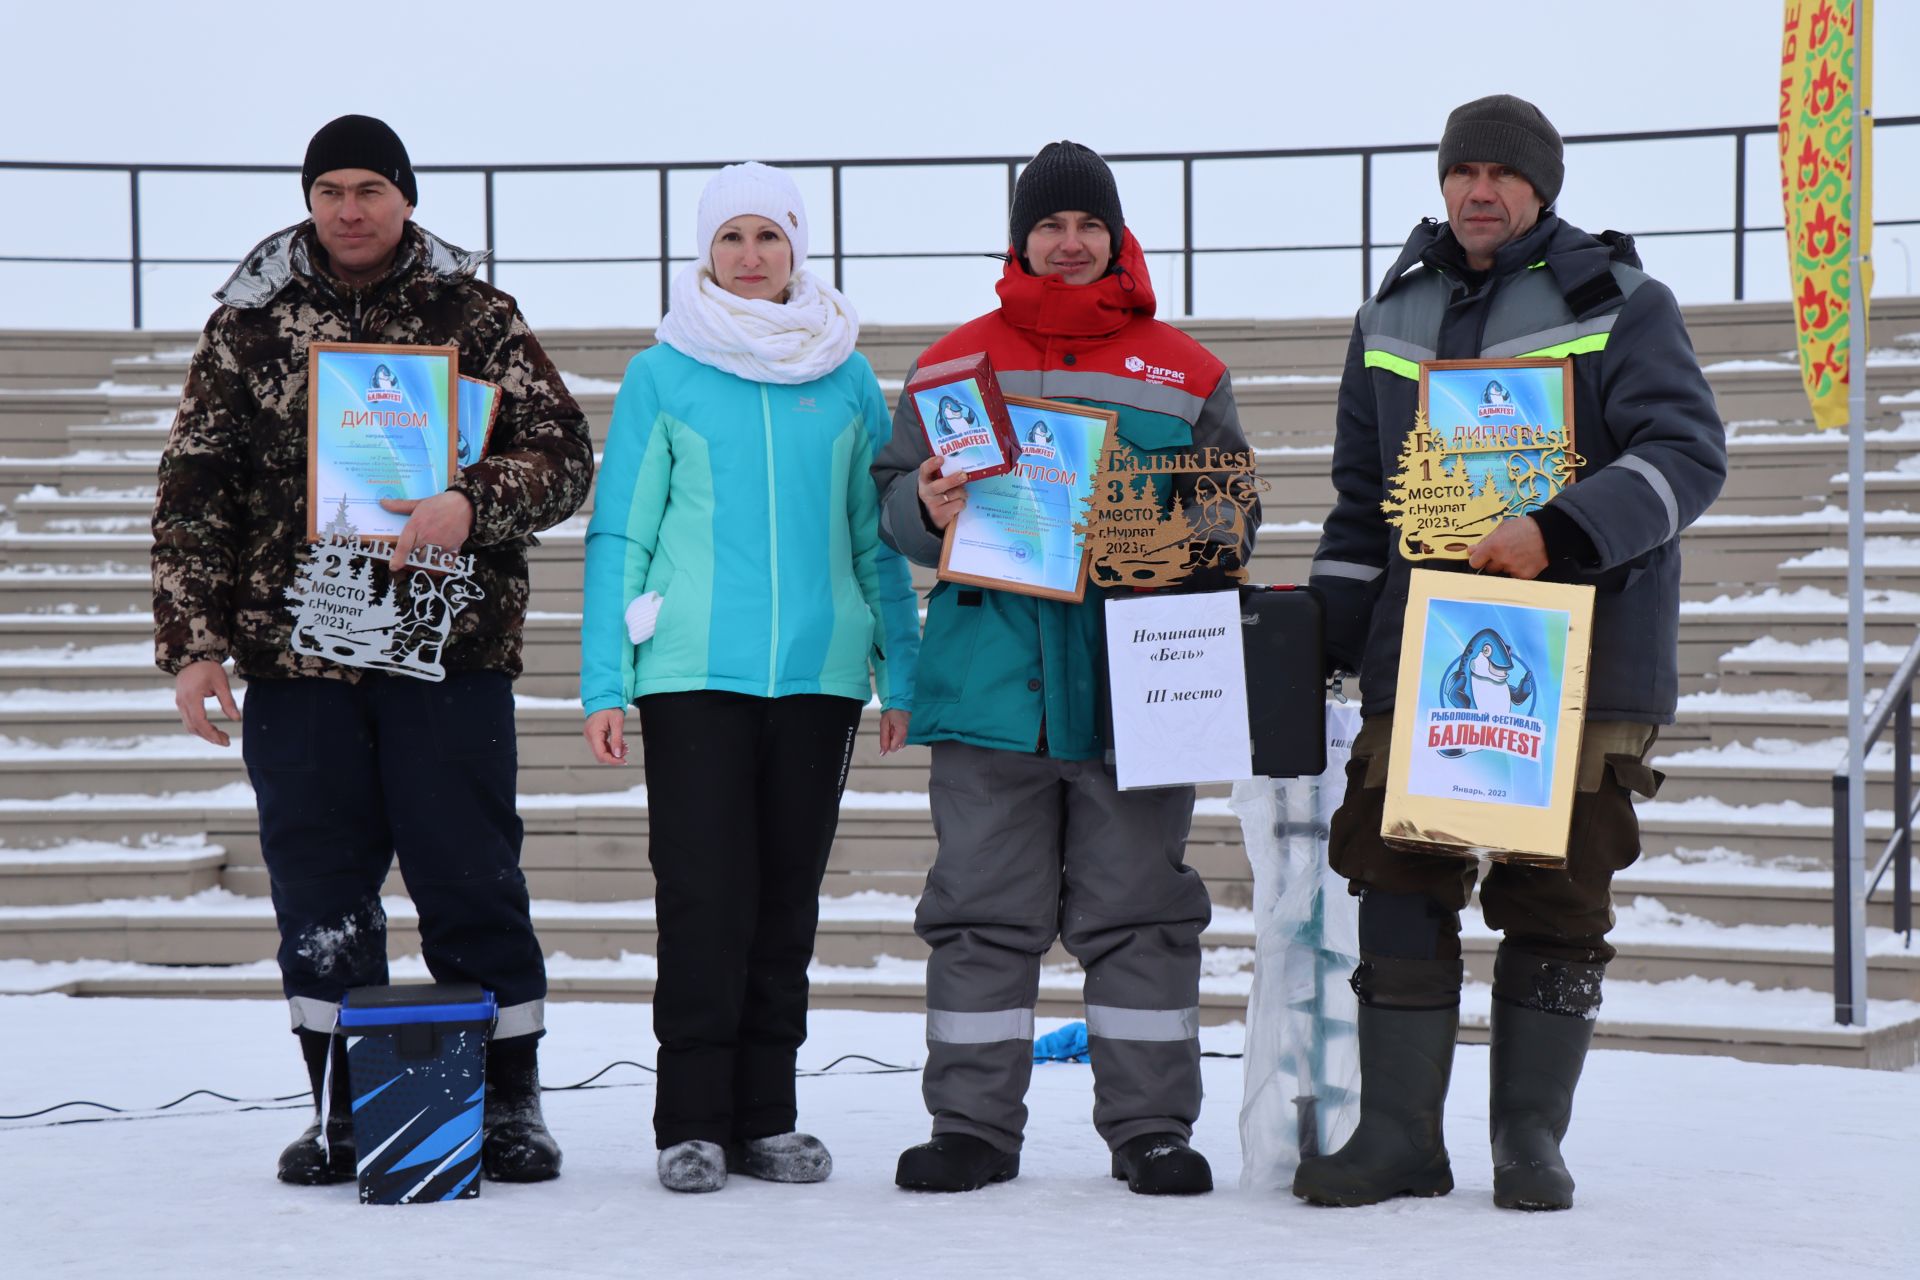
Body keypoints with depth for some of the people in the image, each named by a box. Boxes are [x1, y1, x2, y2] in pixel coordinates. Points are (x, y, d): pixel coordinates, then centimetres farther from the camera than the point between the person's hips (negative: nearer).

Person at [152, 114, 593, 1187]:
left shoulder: (475, 317, 7)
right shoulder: (251, 323, 9)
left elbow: (564, 454, 2)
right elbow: (195, 493, 8)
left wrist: (471, 505, -17)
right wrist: (194, 643, 0)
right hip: (294, 648, 1)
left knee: (472, 876, 0)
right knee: (320, 886, 4)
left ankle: (511, 1105, 11)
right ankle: (344, 1109, 14)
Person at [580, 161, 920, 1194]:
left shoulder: (845, 379, 9)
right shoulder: (663, 374, 3)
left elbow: (879, 536, 13)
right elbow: (620, 535, 3)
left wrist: (901, 673, 7)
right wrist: (603, 683, -4)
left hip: (819, 672, 3)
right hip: (694, 672, -2)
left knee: (788, 896, 6)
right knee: (704, 894, -6)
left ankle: (765, 1117, 14)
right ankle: (693, 1122, 1)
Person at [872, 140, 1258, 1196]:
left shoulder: (1182, 371, 11)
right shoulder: (958, 360, 12)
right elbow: (892, 496, 9)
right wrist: (929, 510, -13)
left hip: (1136, 686, 0)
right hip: (991, 682, 0)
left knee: (1139, 910, 3)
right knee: (984, 910, 3)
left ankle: (1151, 1124, 9)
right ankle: (973, 1123, 10)